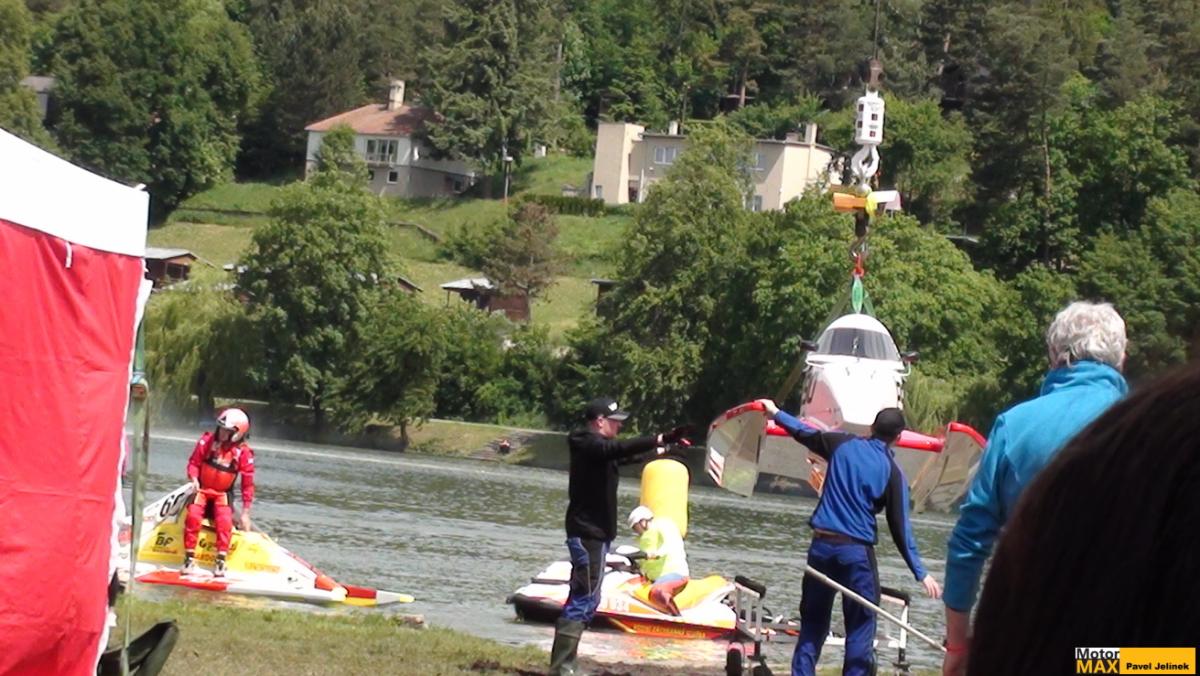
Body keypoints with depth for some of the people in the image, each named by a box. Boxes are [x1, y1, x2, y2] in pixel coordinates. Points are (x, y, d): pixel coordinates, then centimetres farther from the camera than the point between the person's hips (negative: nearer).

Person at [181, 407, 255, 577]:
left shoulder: (243, 453, -10)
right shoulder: (207, 441, -7)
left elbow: (248, 483, -5)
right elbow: (194, 462, 1)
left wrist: (245, 513, -5)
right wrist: (194, 479, -21)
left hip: (222, 493, 0)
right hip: (202, 489, 0)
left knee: (225, 522, -25)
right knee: (193, 516, -24)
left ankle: (221, 561, -16)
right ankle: (189, 558, -17)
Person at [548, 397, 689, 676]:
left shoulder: (595, 446, 17)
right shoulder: (590, 445, -15)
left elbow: (621, 453, 38)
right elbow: (620, 449, -35)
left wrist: (656, 449, 51)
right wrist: (660, 440, -44)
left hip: (592, 533, 11)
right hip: (589, 533, -11)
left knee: (583, 600, 15)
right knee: (584, 601, -13)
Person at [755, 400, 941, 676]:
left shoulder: (843, 445, 2)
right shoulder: (892, 471, -5)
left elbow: (806, 434, 19)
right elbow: (900, 528, -7)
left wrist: (777, 413, 37)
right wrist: (920, 572, -4)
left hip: (822, 545, 4)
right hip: (857, 551, -4)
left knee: (812, 623, 13)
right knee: (860, 627, 1)